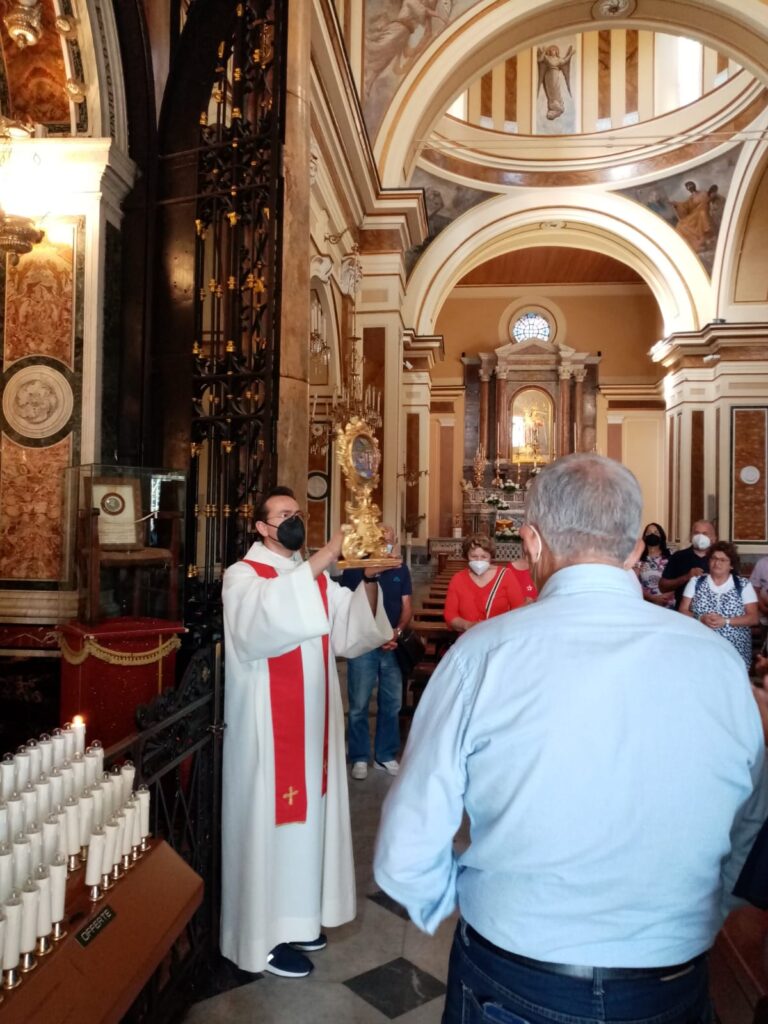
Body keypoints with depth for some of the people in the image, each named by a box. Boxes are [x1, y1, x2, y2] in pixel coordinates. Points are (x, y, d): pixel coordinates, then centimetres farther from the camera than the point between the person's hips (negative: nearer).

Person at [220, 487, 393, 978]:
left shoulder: (315, 577, 10)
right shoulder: (243, 575, -10)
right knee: (271, 818, 2)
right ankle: (267, 934, 18)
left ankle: (296, 915, 32)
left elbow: (351, 632, 0)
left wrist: (369, 582, -16)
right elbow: (258, 619, -33)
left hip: (313, 721, 7)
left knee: (308, 814, 15)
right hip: (270, 725, -7)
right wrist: (319, 562, -36)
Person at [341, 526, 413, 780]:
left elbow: (406, 607, 8)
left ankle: (386, 756, 23)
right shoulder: (354, 569, -4)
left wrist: (397, 631, -11)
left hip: (394, 646, 3)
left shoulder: (400, 570, 6)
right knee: (359, 705, 2)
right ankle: (359, 758, 15)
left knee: (391, 704, 10)